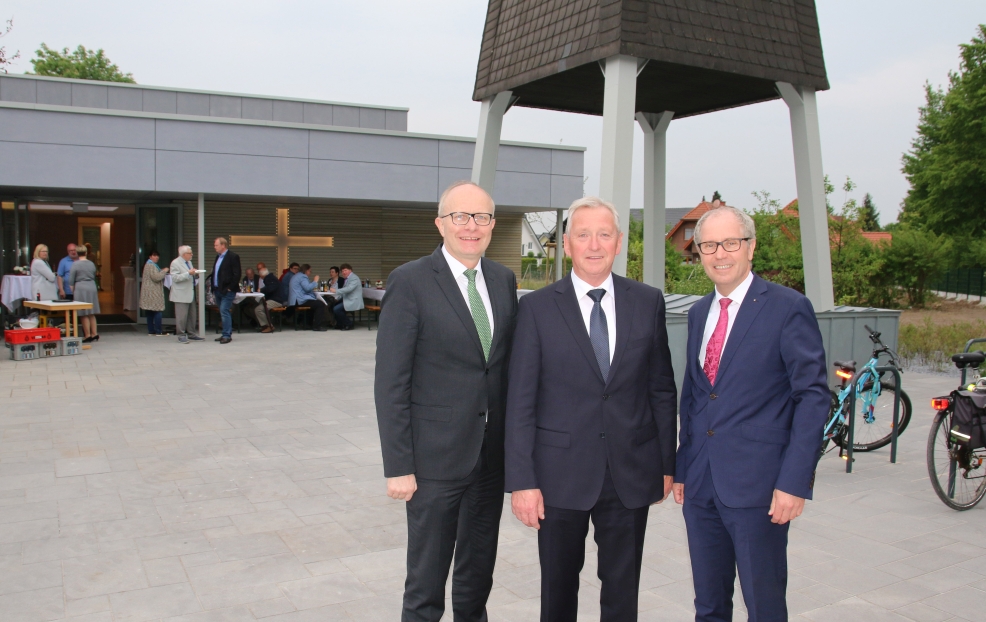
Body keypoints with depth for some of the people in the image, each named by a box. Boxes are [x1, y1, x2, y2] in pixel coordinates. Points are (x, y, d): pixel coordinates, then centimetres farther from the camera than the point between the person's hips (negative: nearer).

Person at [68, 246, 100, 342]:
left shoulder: (75, 264, -6)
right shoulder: (92, 264, 8)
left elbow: (71, 281, -4)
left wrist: (73, 291, 7)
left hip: (81, 289, -5)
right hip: (92, 288, 5)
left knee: (84, 315, 0)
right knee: (92, 314, 13)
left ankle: (88, 336, 1)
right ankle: (94, 334, 14)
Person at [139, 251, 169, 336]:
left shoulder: (148, 264, 21)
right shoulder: (151, 265, -13)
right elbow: (156, 277, -20)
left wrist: (162, 272, 17)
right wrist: (164, 271, -9)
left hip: (149, 293, 11)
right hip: (153, 293, -11)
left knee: (150, 313, 10)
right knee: (157, 311, -9)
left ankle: (151, 330, 12)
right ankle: (158, 331, -8)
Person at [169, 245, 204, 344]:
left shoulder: (189, 262, 18)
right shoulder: (175, 263, -9)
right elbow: (175, 278, -19)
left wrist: (194, 274, 7)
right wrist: (188, 273, -25)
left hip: (190, 293, 9)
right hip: (181, 295, -9)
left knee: (192, 315, 11)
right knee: (182, 316, -7)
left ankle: (191, 334, 20)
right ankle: (181, 336, -1)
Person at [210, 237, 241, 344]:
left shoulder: (233, 257, -10)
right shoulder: (218, 257, 17)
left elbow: (236, 274, -14)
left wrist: (230, 287, -16)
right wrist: (213, 285, 12)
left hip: (227, 290, -9)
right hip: (218, 290, 9)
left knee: (224, 311, -12)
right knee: (223, 312, 12)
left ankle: (227, 335, -8)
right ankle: (227, 334, 18)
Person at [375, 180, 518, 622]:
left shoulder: (504, 280, 6)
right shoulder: (410, 282, -11)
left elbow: (510, 362, 11)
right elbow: (391, 383, -12)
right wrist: (398, 466, -14)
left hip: (493, 453, 5)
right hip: (436, 454, -5)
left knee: (479, 571, 20)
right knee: (426, 579, 8)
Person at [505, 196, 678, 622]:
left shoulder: (648, 302, 2)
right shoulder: (537, 307, -5)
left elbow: (662, 389, 7)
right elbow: (520, 402, -6)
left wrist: (667, 463, 6)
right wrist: (522, 480, -9)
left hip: (631, 473, 2)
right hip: (561, 473, -1)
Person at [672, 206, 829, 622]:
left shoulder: (788, 308, -8)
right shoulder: (698, 313, 12)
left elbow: (813, 397, -10)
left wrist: (795, 481, -15)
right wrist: (681, 468, 13)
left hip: (757, 486, -6)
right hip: (700, 485, 6)